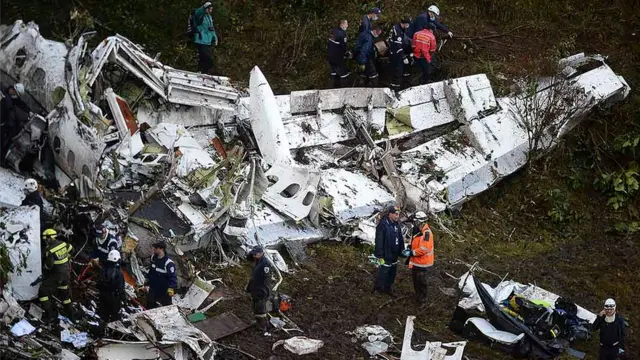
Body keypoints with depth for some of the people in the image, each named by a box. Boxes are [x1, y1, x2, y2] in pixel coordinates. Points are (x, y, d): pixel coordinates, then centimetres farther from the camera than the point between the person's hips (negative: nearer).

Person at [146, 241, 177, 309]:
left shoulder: (168, 263, -27)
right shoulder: (153, 258, -2)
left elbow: (173, 276, -25)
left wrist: (171, 288, -34)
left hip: (164, 291, -7)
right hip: (153, 289, 7)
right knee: (150, 306, 18)